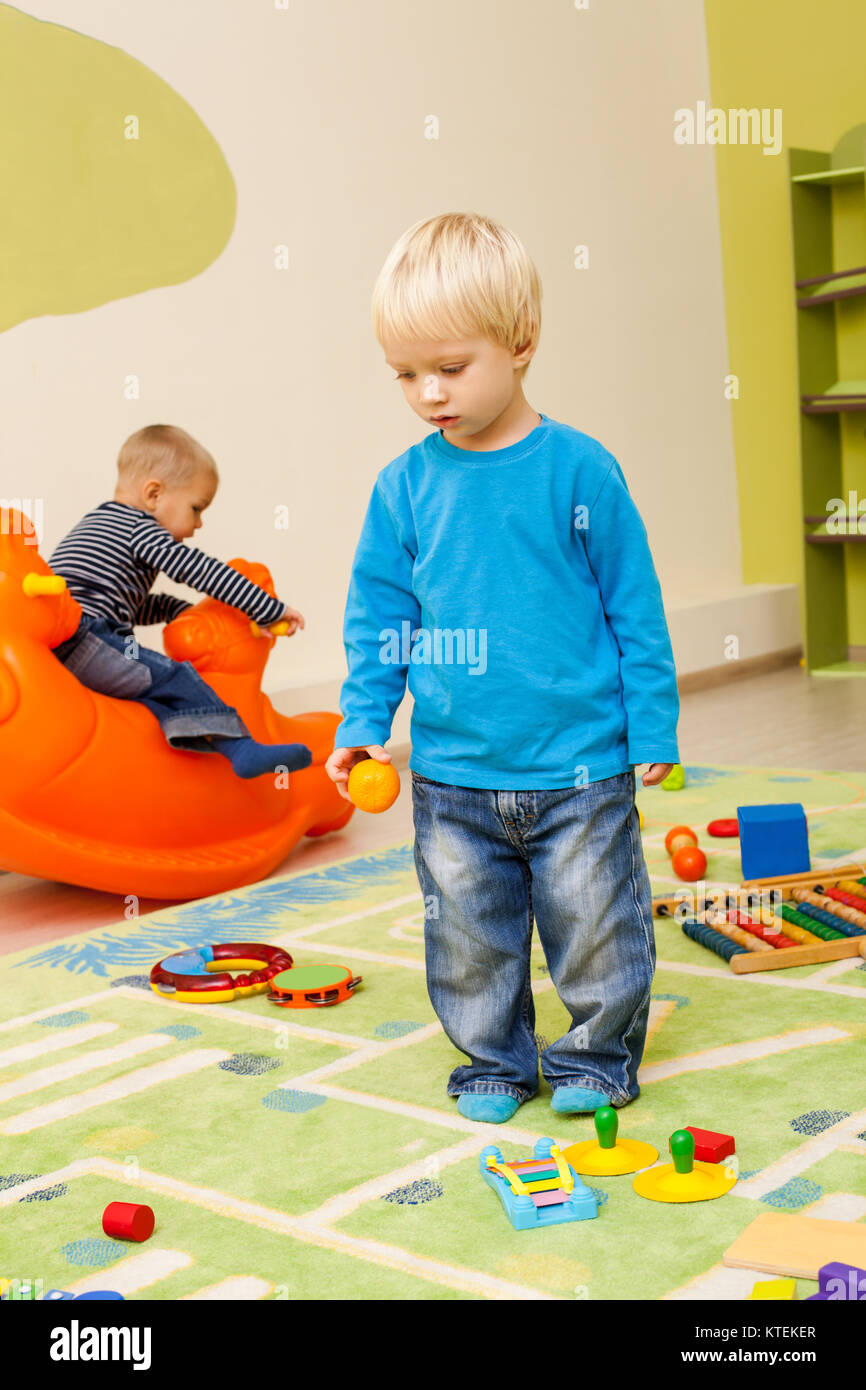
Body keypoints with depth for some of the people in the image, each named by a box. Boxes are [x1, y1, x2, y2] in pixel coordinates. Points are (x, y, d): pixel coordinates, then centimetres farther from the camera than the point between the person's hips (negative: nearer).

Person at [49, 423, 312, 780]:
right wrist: (270, 609, -4)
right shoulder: (139, 529, -2)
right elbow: (202, 572, -8)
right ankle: (243, 750, -27)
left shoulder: (100, 521, 29)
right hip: (82, 641, -11)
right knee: (172, 678, -17)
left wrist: (176, 608, 24)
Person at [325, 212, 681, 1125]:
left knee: (595, 922, 9)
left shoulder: (580, 469, -8)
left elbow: (634, 605, -3)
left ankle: (597, 1055, 31)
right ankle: (495, 1061, 33)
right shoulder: (404, 486, -1)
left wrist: (651, 729, -1)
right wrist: (363, 722, 1)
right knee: (468, 934, 13)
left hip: (579, 766, -2)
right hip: (451, 775, 3)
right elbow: (377, 615, 8)